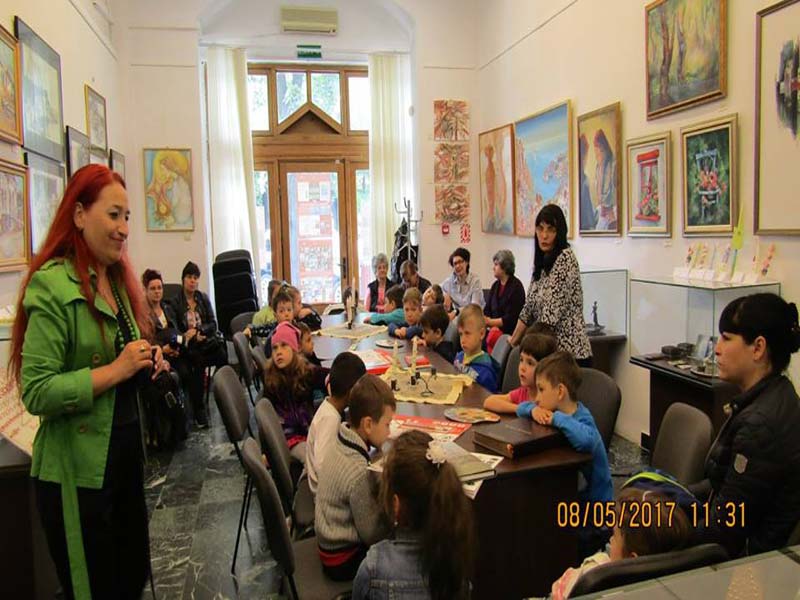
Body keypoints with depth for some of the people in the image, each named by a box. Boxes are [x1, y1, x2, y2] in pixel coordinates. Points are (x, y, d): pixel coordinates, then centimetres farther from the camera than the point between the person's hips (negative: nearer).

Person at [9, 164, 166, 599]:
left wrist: (146, 362, 1)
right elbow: (36, 393, -22)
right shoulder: (53, 286, -17)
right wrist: (114, 370, -25)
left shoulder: (118, 280, 10)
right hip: (77, 470, -8)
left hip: (126, 450, 8)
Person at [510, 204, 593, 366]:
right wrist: (511, 344, 14)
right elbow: (528, 310, 15)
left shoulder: (565, 258, -13)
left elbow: (552, 313, -19)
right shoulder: (542, 262, 12)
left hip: (570, 353, -7)